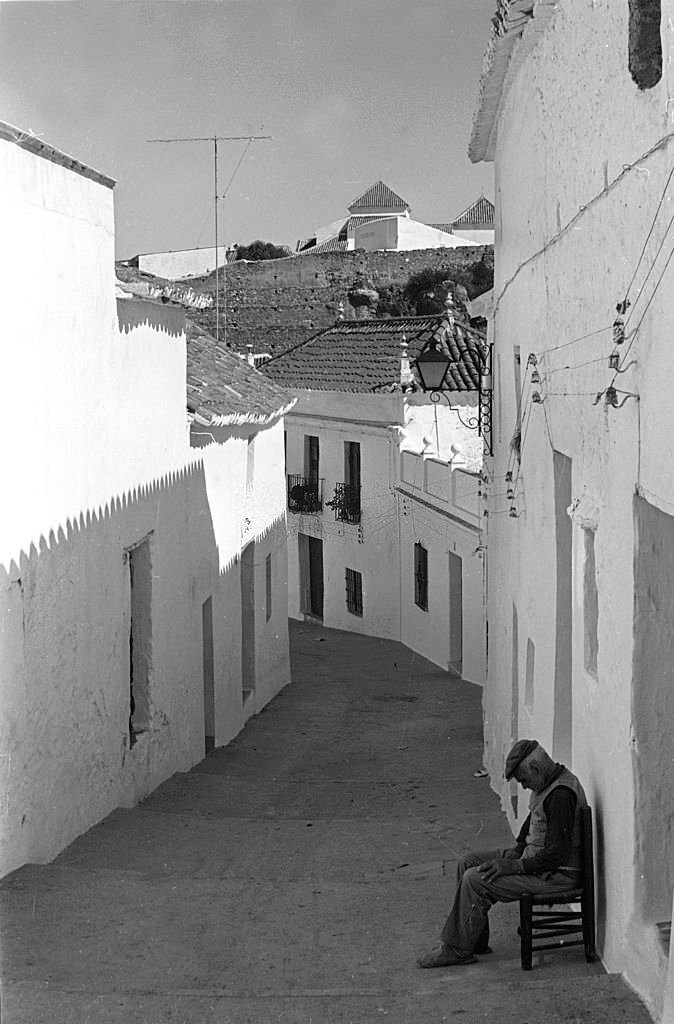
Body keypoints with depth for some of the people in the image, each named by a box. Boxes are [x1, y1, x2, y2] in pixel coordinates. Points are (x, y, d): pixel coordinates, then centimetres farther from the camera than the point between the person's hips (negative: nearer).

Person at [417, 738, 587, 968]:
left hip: (555, 874, -11)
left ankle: (457, 950, -5)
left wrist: (514, 866, -23)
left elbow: (557, 854, -28)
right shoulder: (547, 785, 7)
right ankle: (476, 941, 12)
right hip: (533, 857, 11)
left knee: (475, 880, -18)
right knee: (467, 864, 10)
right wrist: (517, 849, 8)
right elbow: (532, 822, 24)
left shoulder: (561, 795, -26)